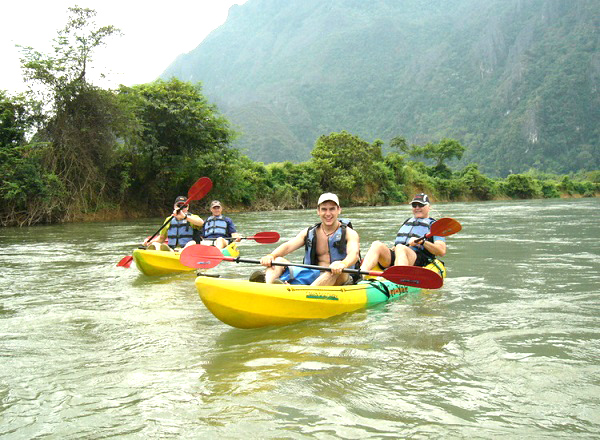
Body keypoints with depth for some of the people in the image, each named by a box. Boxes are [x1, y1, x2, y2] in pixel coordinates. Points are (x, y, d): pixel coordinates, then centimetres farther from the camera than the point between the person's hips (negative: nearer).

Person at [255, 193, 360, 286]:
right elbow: (288, 246, -2)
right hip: (313, 277, 4)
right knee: (278, 261, -10)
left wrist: (343, 264, -44)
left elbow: (354, 254, -19)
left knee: (338, 270, -37)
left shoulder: (349, 233, 2)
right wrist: (271, 255, -24)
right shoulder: (309, 233, 13)